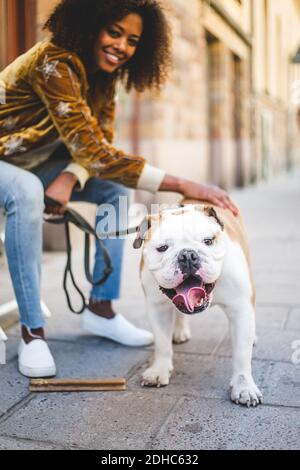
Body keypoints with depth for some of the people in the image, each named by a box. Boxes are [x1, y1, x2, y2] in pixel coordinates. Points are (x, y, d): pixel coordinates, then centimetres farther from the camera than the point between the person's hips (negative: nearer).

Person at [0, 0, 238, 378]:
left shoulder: (103, 72, -3)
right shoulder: (55, 64, -30)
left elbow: (98, 142, -5)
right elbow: (93, 153, -39)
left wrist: (68, 178, -27)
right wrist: (182, 186, -44)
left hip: (36, 164, 8)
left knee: (117, 192, -5)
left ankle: (100, 309, 0)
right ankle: (31, 331, -27)